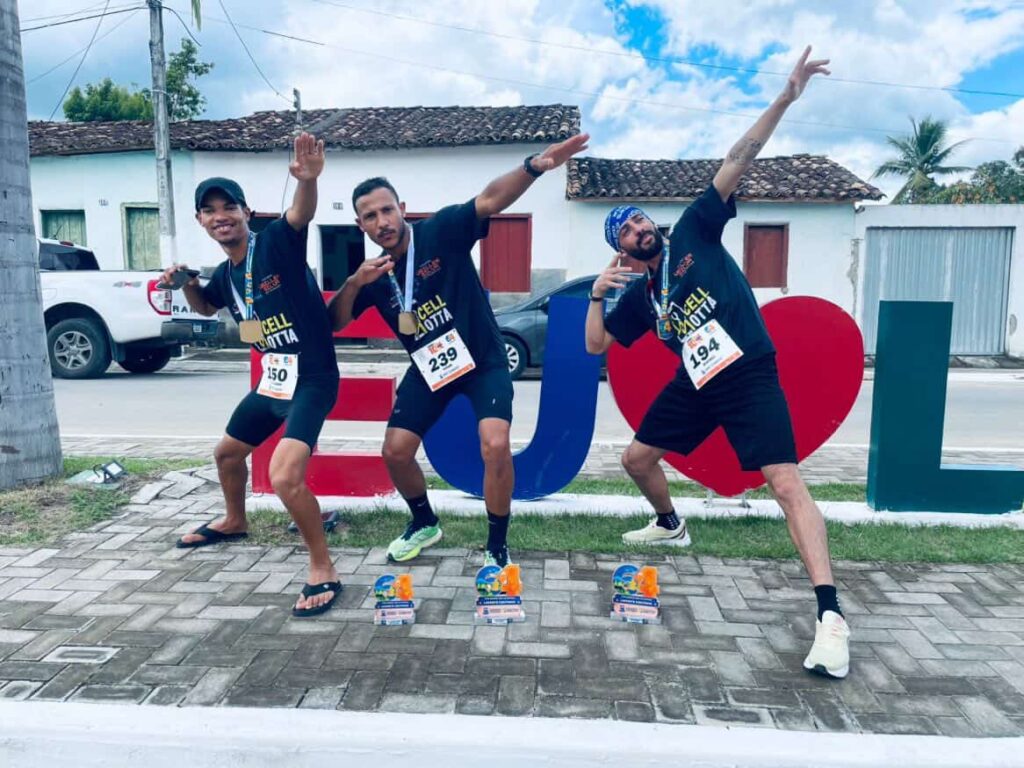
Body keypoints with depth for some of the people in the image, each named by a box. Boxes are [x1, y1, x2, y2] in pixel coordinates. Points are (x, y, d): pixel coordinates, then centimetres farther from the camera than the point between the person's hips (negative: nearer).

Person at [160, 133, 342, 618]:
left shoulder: (276, 243, -14)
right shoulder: (225, 273, 9)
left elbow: (302, 214, -35)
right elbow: (205, 307, 30)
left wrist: (307, 180, -57)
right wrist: (186, 284, 8)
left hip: (313, 379, -9)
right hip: (273, 379, 9)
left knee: (285, 476, -26)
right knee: (227, 452, 27)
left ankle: (323, 569, -5)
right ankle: (234, 522, 57)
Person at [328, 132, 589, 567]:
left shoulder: (441, 231, -17)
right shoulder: (372, 274, -4)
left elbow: (491, 200, -32)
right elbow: (333, 324, -4)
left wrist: (534, 165, -50)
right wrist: (355, 282, -23)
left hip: (483, 360, -4)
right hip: (428, 367, 5)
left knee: (495, 446, -22)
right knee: (396, 451, 1)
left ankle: (497, 547, 1)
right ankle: (425, 525, 31)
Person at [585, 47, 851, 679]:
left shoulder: (694, 230, -1)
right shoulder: (639, 297, 10)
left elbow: (736, 164, -10)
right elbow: (596, 345, 10)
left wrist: (785, 99, -18)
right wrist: (597, 295, -4)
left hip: (750, 376, -6)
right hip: (694, 386, 6)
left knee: (787, 482, -19)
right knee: (637, 458, 16)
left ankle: (830, 614, -20)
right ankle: (670, 525, 44)